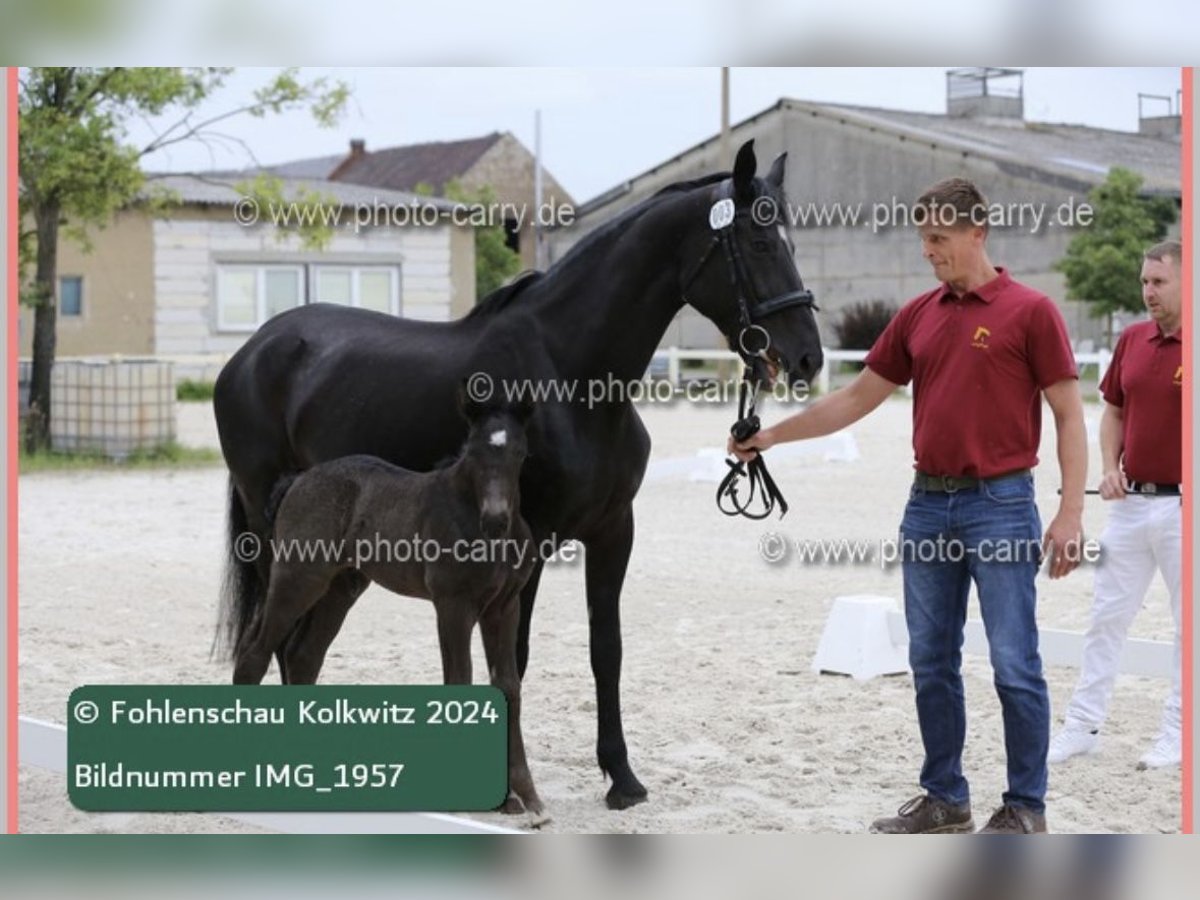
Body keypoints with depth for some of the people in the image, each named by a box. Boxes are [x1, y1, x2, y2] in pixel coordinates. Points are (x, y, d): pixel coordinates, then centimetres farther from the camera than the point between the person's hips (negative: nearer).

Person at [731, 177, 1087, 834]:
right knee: (931, 661, 9)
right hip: (928, 505, 6)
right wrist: (773, 434, 10)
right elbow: (857, 399, 16)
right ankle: (945, 798, 19)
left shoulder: (1030, 311, -6)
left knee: (1014, 664, -2)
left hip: (1000, 506, -6)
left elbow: (1069, 415, -7)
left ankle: (1025, 806, 7)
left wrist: (1071, 512, -15)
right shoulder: (917, 317, 11)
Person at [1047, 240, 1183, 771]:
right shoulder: (1132, 340, 8)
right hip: (1130, 503, 6)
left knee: (1189, 623, 5)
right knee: (1107, 616, 9)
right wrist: (1110, 468, 3)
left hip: (1182, 508, -6)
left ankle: (1178, 733, 14)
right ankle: (1083, 725, 15)